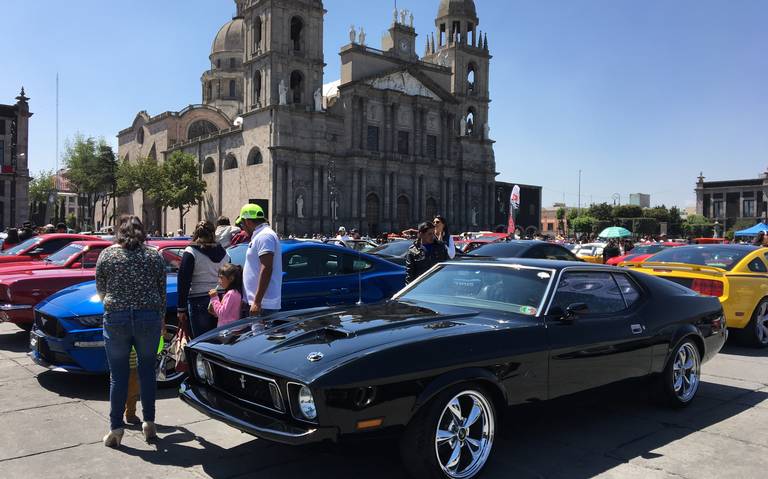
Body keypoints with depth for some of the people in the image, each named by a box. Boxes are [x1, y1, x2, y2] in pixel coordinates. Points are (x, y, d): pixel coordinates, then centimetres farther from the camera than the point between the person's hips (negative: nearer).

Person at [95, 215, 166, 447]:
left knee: (118, 375, 7)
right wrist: (161, 319, 18)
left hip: (116, 318, -1)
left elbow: (100, 289, 12)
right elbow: (162, 292, 6)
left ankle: (116, 429, 12)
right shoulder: (154, 255, 4)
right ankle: (149, 424, 18)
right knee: (147, 371, 12)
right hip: (149, 318, 1)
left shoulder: (107, 254, 2)